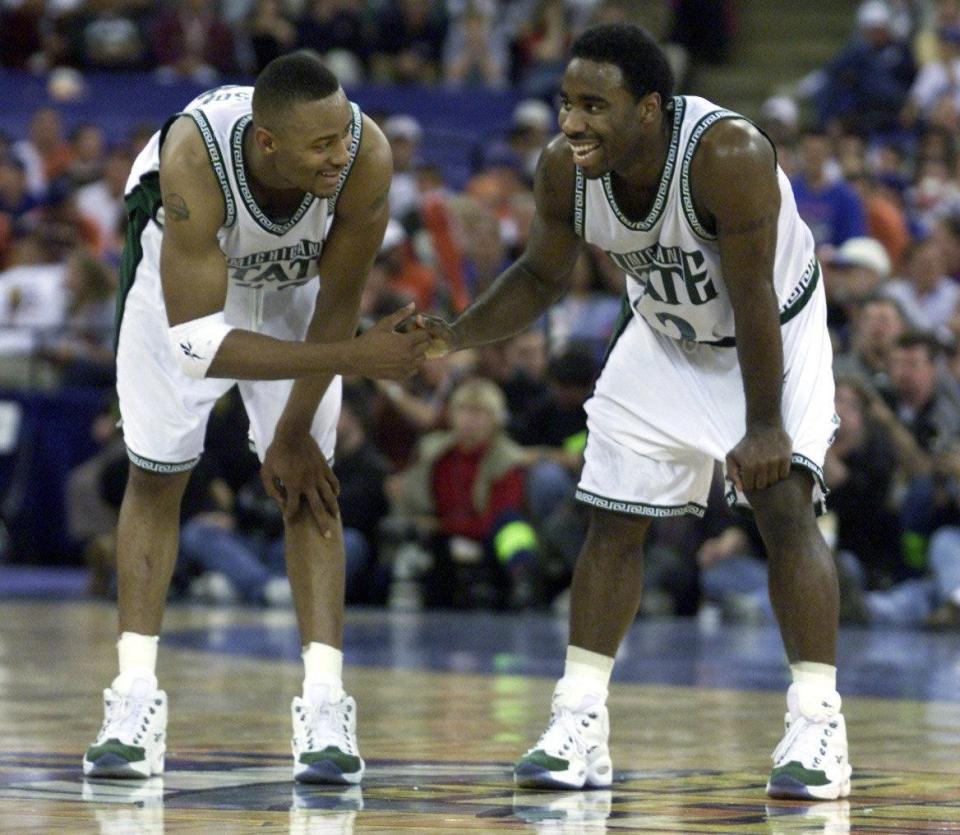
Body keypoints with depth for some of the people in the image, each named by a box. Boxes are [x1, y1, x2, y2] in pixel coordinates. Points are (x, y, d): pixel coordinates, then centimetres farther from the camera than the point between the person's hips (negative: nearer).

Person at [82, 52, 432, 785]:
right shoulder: (194, 158, -43)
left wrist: (294, 433, -15)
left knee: (308, 478, -8)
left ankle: (324, 703, -10)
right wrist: (356, 358, -43)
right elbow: (197, 341, -41)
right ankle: (136, 699, 4)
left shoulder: (367, 157, -37)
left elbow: (337, 304, -22)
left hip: (290, 285, 1)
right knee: (156, 473, 0)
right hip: (181, 275, -1)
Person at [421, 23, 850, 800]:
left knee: (786, 503, -18)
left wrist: (764, 427, -26)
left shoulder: (728, 155, -37)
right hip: (664, 341, 5)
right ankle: (579, 724, 10)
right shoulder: (565, 168, -22)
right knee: (613, 520, 2)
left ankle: (817, 722, -13)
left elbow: (753, 300, -30)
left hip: (777, 335, -5)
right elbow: (541, 277, -4)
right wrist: (456, 336, -18)